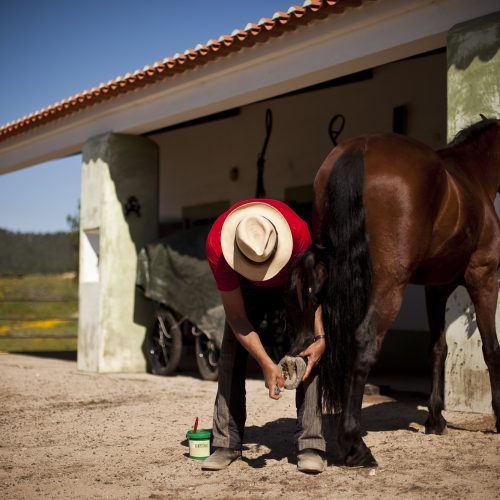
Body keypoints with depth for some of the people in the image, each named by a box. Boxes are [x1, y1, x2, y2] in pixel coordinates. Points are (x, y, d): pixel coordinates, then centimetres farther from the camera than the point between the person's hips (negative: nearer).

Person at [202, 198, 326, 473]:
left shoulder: (298, 231, -41)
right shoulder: (217, 244, -38)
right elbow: (236, 315, -31)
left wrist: (321, 337, -39)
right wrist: (266, 364, -37)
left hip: (293, 283, -1)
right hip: (246, 288, 1)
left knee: (307, 353, -18)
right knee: (230, 354, -12)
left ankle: (310, 444, -15)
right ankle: (227, 443, -3)